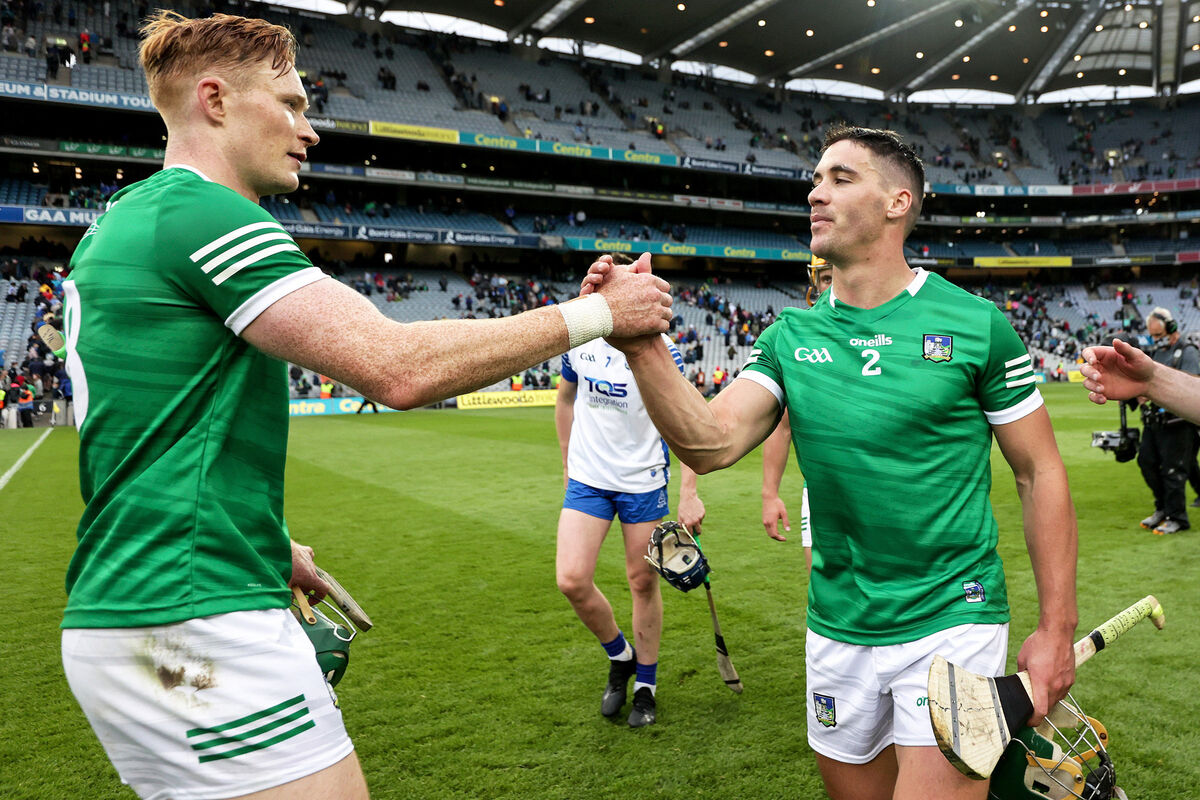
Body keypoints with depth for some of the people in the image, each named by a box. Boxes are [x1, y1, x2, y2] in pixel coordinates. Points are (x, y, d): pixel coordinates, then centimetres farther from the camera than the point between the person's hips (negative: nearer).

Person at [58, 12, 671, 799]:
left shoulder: (121, 222, 16)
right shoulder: (204, 212, -14)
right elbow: (400, 366, -24)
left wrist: (265, 544, 23)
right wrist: (596, 314, -15)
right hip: (199, 625, -10)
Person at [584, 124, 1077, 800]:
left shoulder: (976, 323, -8)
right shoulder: (791, 336, 1)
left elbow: (1041, 473, -2)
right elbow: (710, 443, -13)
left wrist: (1056, 629, -3)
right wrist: (644, 347, -27)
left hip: (951, 621, -4)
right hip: (838, 630, 4)